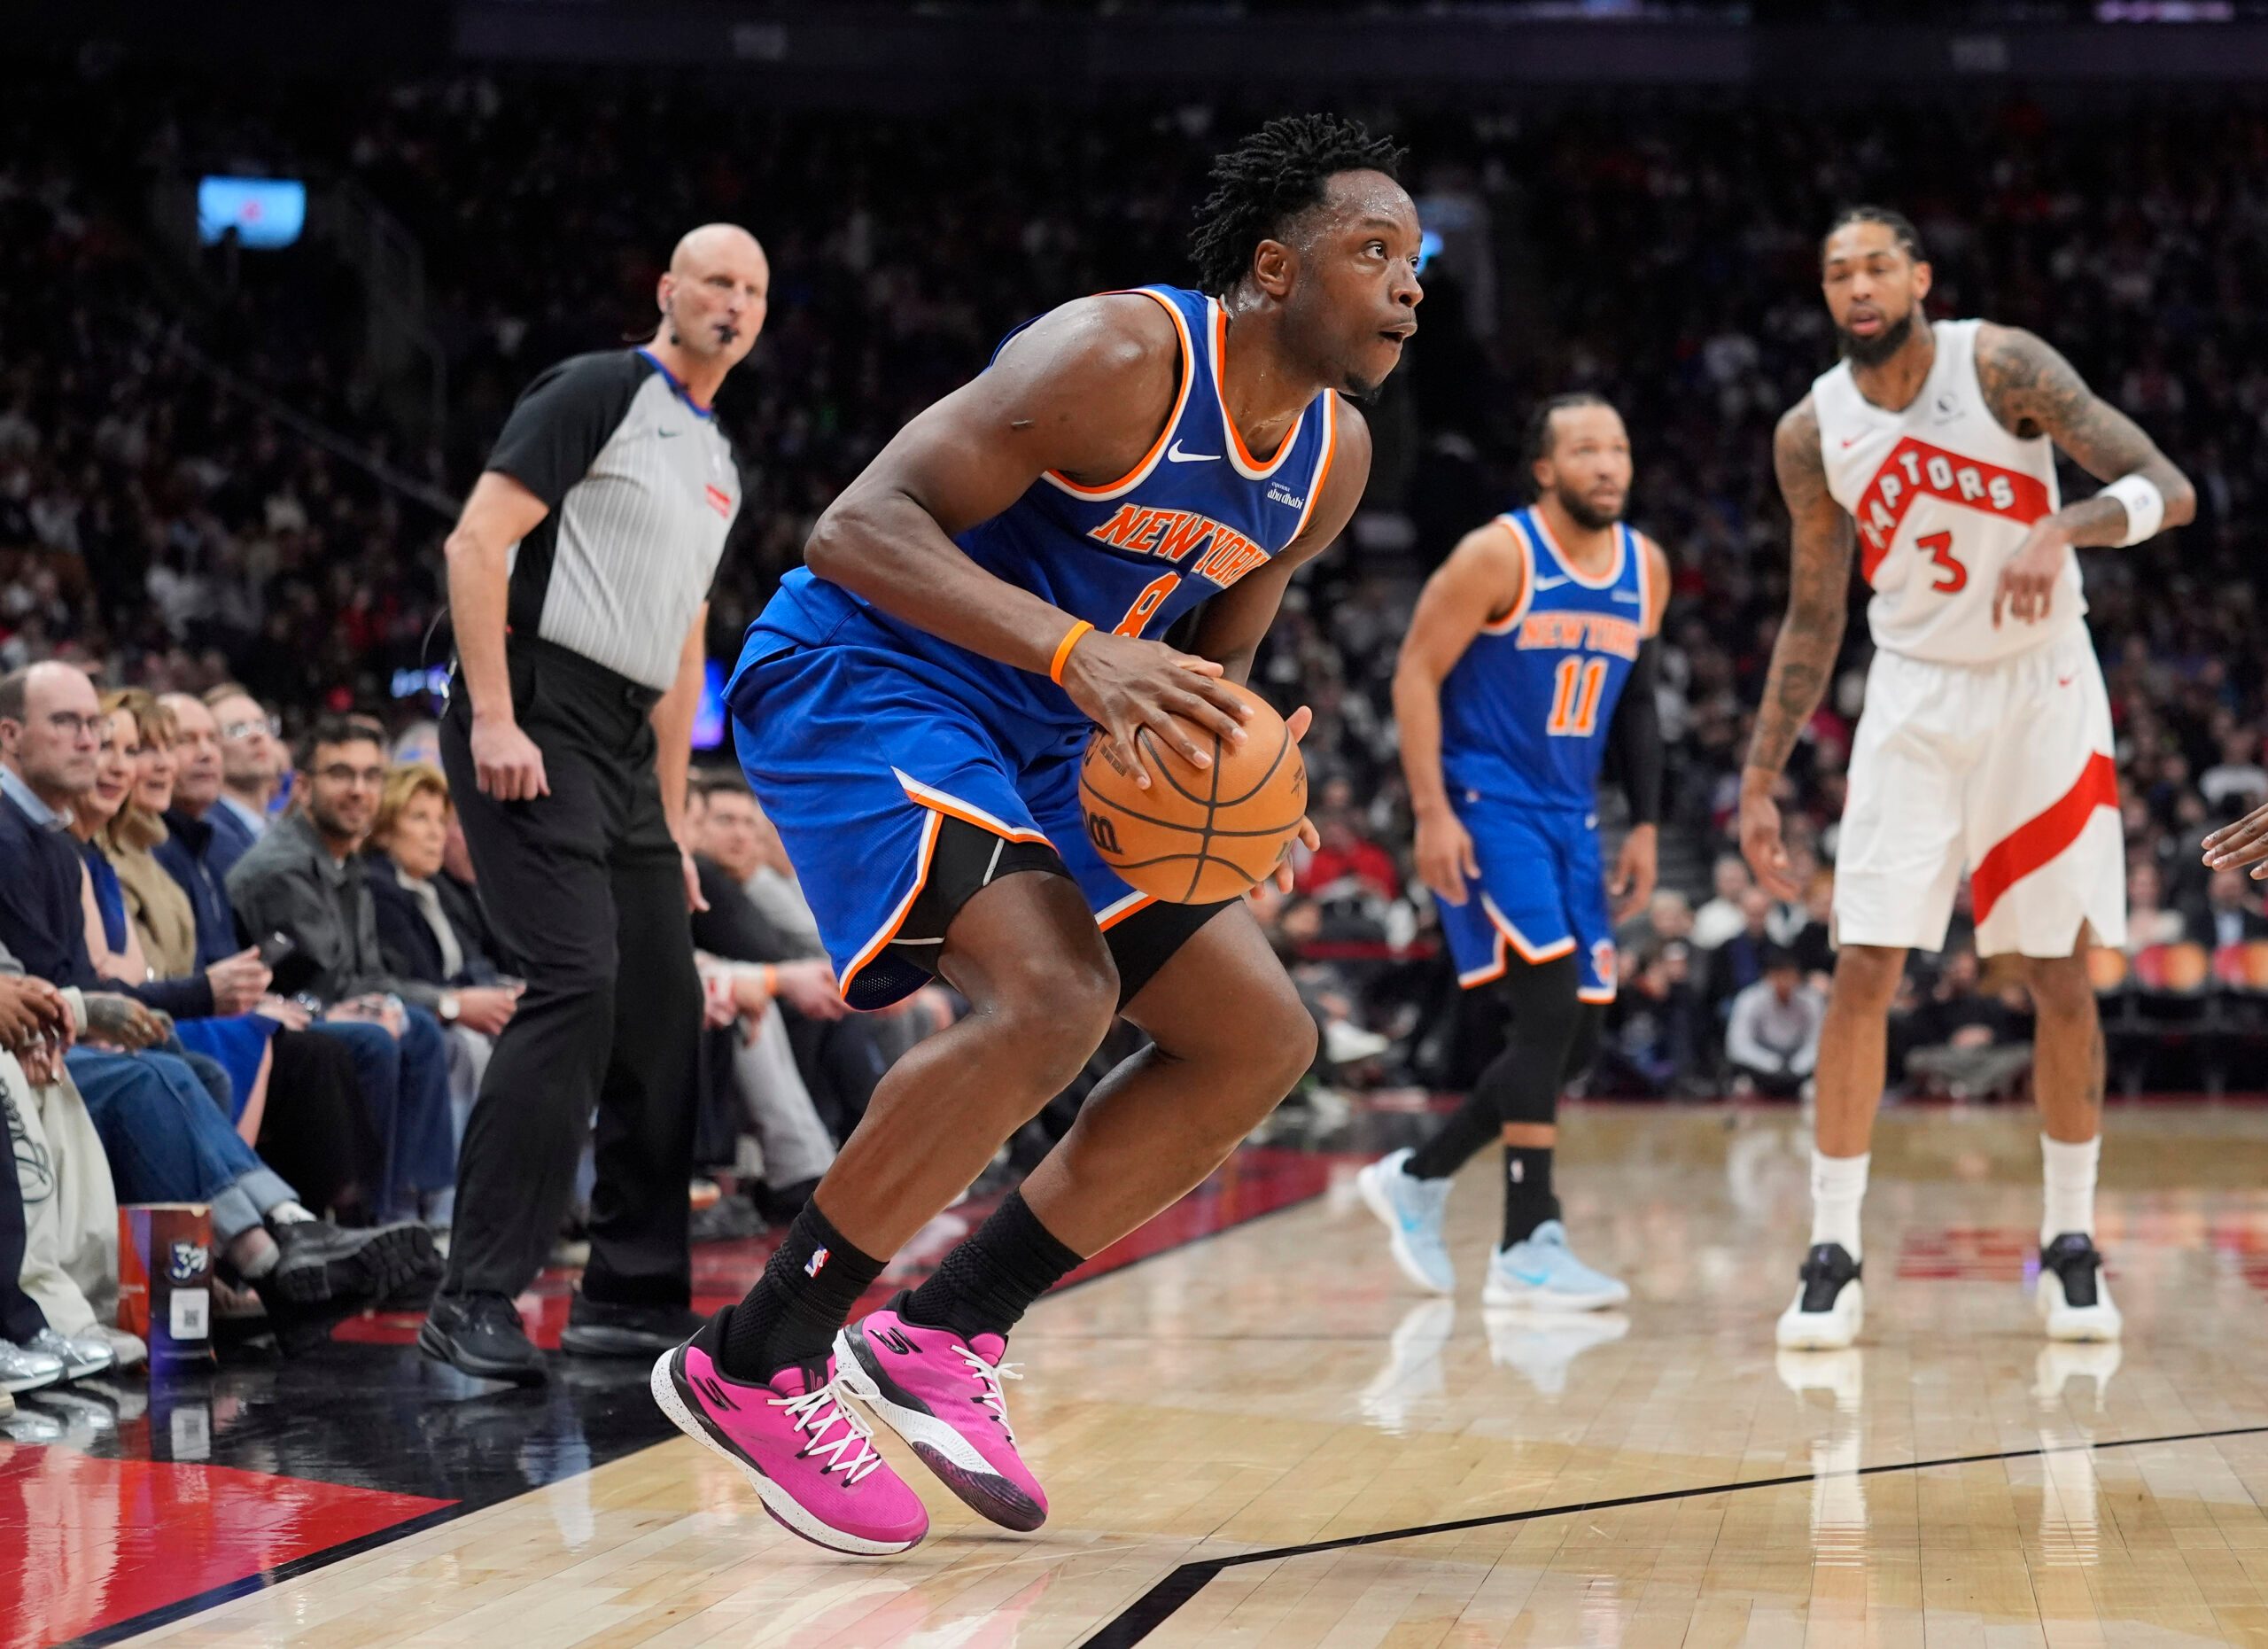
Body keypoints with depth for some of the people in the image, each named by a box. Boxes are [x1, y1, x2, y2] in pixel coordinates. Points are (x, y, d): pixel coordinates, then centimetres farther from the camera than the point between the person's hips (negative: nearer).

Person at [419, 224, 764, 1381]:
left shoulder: (719, 461, 21)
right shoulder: (598, 392, -5)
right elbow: (478, 539, -14)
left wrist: (673, 819, 21)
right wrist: (492, 716, -22)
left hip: (626, 742, 9)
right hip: (534, 717, -9)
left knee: (662, 1008, 8)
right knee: (576, 981, -19)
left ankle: (631, 1295, 17)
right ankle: (476, 1296, -16)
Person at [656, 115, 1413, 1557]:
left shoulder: (1335, 457, 2)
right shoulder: (1121, 357, -23)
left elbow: (1215, 657, 16)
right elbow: (857, 527, -28)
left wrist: (1229, 756, -9)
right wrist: (1082, 654, -40)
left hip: (1032, 733, 9)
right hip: (855, 674, -9)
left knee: (1262, 1041, 4)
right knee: (1052, 995, -30)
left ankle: (948, 1333, 10)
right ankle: (755, 1364, -17)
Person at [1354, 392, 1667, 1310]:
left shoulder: (1646, 570, 7)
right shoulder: (1498, 556, -13)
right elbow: (1415, 674, -12)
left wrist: (1646, 825, 11)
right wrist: (1431, 813, -19)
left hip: (1570, 818, 7)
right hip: (1484, 808, -7)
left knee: (1572, 1042, 6)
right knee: (1551, 1006, -19)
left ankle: (1418, 1179, 26)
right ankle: (1527, 1249, -14)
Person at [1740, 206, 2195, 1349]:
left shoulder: (2000, 365, -13)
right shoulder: (1812, 433, -4)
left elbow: (2168, 488, -18)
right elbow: (1812, 620, 7)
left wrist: (2062, 529, -37)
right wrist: (1759, 782, 4)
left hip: (2042, 689, -2)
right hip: (1913, 697, 2)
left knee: (2061, 973, 2)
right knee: (1863, 969, -7)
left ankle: (2070, 1244, 15)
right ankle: (1833, 1256, -1)